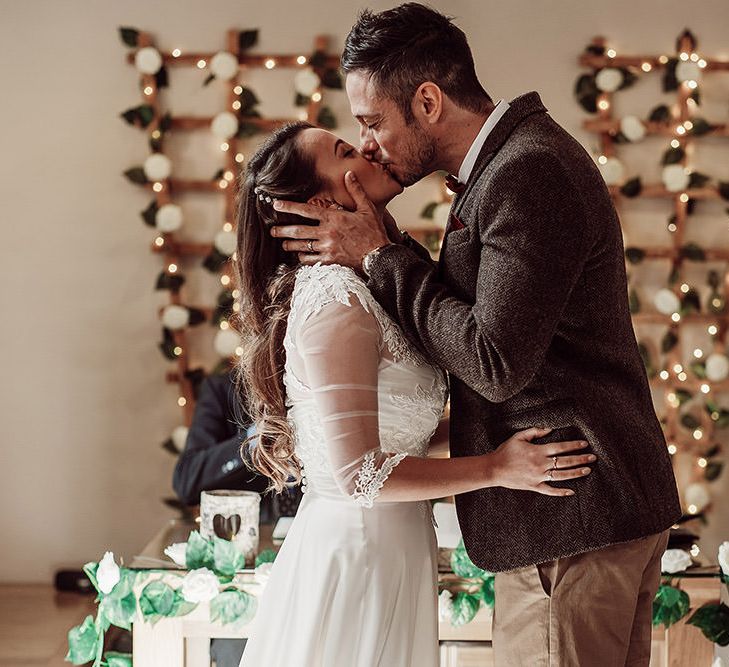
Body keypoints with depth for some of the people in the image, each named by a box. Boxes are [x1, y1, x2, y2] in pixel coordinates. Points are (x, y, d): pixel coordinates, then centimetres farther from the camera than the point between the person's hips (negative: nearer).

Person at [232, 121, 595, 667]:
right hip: (358, 554, -9)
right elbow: (358, 473, -22)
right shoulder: (334, 297, -19)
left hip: (388, 548, 9)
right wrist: (496, 468, -17)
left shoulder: (357, 284, 11)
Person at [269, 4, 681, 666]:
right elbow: (474, 319, 17)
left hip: (569, 517, -10)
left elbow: (497, 363, -21)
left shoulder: (528, 172, -17)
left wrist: (381, 258, -12)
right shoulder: (514, 159, 16)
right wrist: (388, 249, 4)